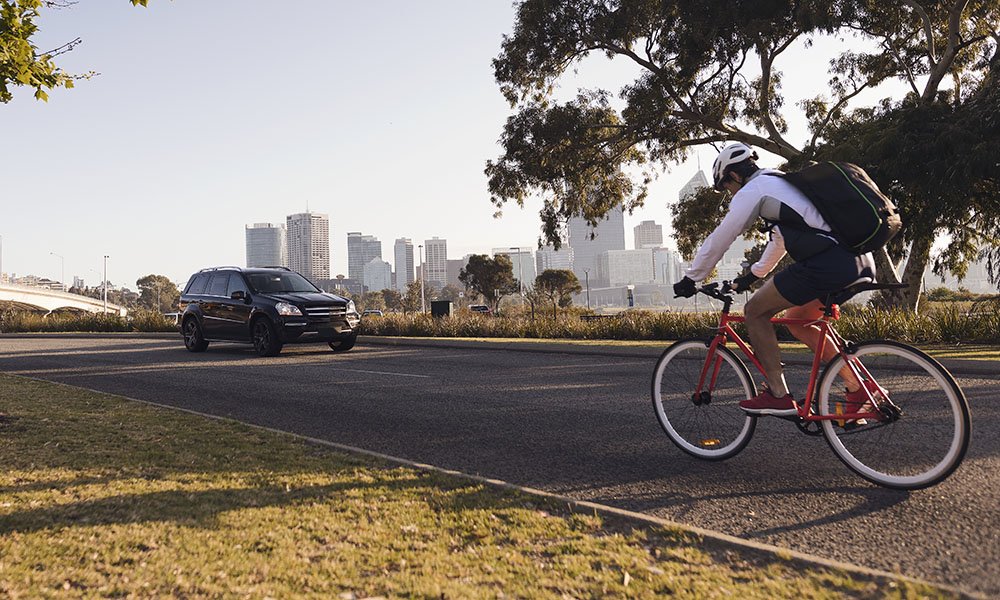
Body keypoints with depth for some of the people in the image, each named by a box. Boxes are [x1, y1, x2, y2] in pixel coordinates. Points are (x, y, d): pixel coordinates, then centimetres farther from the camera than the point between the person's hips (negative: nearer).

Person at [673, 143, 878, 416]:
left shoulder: (752, 191, 2)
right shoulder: (783, 182, 29)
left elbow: (718, 241, 5)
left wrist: (689, 280, 16)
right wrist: (753, 274, 50)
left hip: (827, 263, -9)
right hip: (861, 261, 9)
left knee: (755, 311, 5)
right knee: (797, 321, 24)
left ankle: (778, 395, 5)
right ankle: (859, 389, 20)